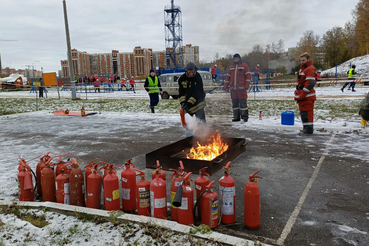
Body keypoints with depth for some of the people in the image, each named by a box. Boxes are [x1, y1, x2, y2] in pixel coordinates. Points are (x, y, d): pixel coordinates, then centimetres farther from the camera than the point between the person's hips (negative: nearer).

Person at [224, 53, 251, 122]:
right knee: (234, 103, 5)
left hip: (241, 88, -5)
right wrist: (225, 86, 9)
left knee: (243, 102, -6)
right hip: (233, 89, 5)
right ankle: (236, 117, 11)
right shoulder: (231, 67, 18)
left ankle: (245, 116, 2)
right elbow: (228, 77, 18)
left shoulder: (244, 66, 4)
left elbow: (248, 76, -2)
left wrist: (246, 86, -12)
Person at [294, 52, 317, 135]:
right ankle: (305, 128, 23)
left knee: (307, 112, -7)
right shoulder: (302, 69, 20)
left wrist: (302, 95, -24)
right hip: (302, 96, 10)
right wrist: (298, 95, 20)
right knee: (303, 112, 14)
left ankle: (309, 128, -1)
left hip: (307, 96, -10)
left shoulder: (310, 69, -12)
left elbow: (310, 83, -21)